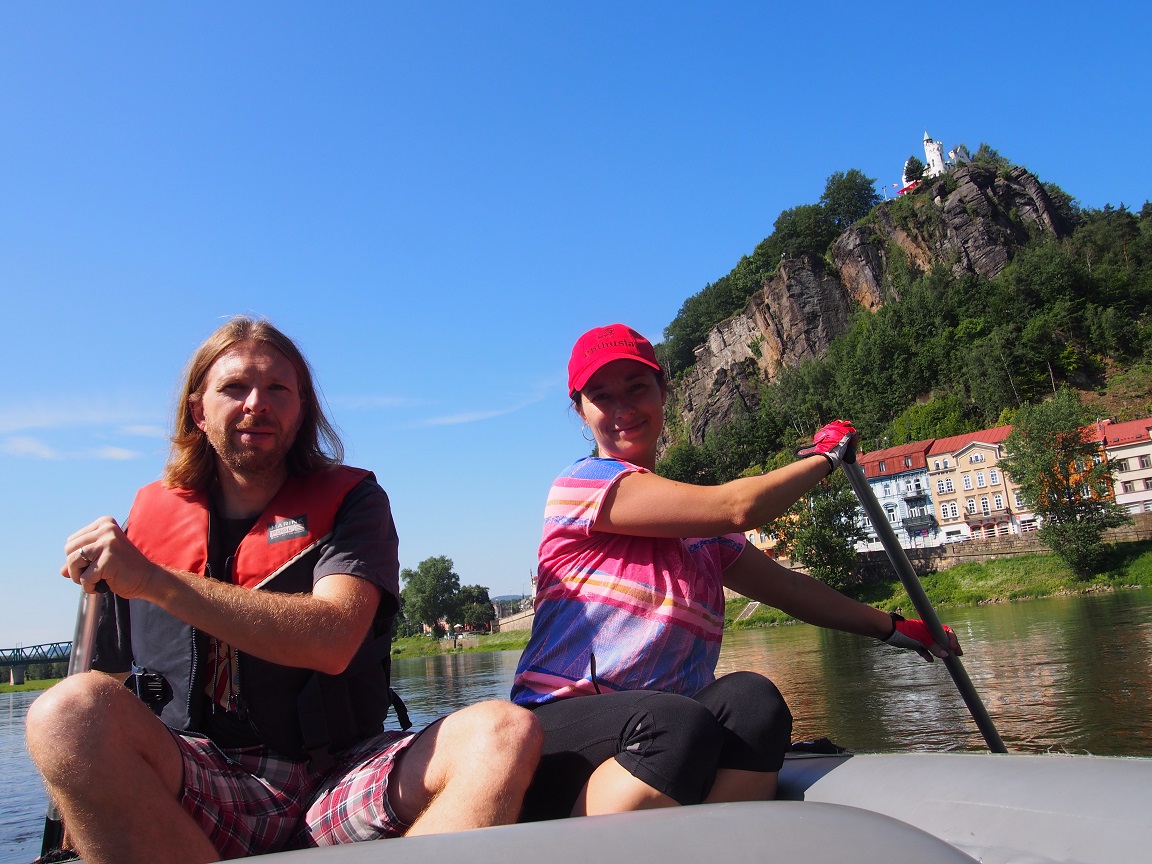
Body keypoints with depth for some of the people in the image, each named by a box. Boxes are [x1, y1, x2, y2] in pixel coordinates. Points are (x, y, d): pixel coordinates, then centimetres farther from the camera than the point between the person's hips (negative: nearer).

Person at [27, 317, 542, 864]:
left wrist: (155, 581, -20)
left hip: (338, 790, -1)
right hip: (195, 795, 1)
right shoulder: (149, 516, 11)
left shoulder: (349, 500, 3)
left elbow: (330, 642, -16)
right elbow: (105, 677, 17)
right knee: (69, 710, -29)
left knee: (504, 734, -27)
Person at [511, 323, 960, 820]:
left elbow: (783, 585, 27)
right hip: (560, 736, -6)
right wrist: (826, 455, 3)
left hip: (657, 734, 6)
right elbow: (737, 508, -13)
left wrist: (893, 628, 27)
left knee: (750, 698, -26)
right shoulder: (584, 482, -6)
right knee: (679, 722, -36)